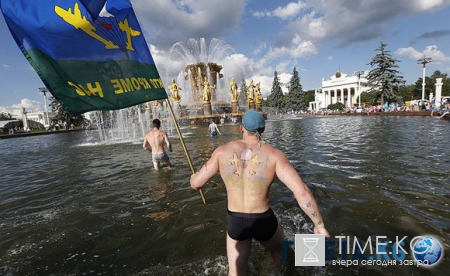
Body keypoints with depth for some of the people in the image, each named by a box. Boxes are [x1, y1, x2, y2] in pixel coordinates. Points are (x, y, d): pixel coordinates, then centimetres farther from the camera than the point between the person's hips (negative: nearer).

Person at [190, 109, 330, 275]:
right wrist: (319, 225, -9)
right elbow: (302, 192, -22)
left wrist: (194, 176, 19)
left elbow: (196, 184, -5)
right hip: (264, 221, -1)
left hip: (235, 223, 1)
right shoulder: (274, 155, -16)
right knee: (278, 252, 34)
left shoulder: (223, 151, -11)